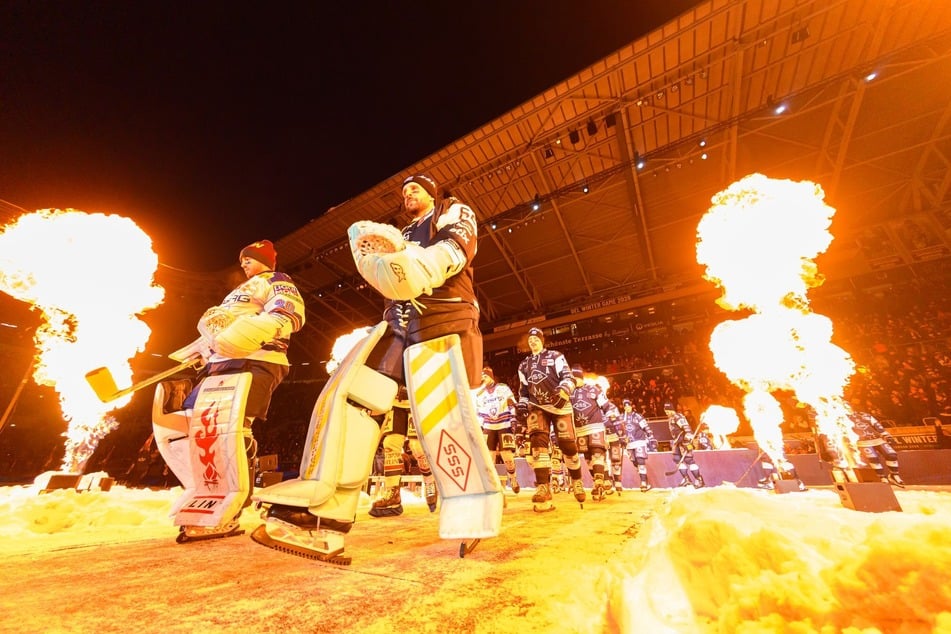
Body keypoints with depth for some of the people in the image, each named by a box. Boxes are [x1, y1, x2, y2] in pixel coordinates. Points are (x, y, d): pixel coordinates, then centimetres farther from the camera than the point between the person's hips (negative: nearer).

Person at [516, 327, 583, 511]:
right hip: (536, 406, 3)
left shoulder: (555, 356, 6)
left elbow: (568, 377, -4)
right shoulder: (524, 364, 19)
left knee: (568, 444, -3)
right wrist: (521, 406, 6)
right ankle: (543, 488, -20)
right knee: (538, 441, -19)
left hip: (558, 404, -2)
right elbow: (523, 390, 22)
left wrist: (563, 391, -24)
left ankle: (577, 482, 22)